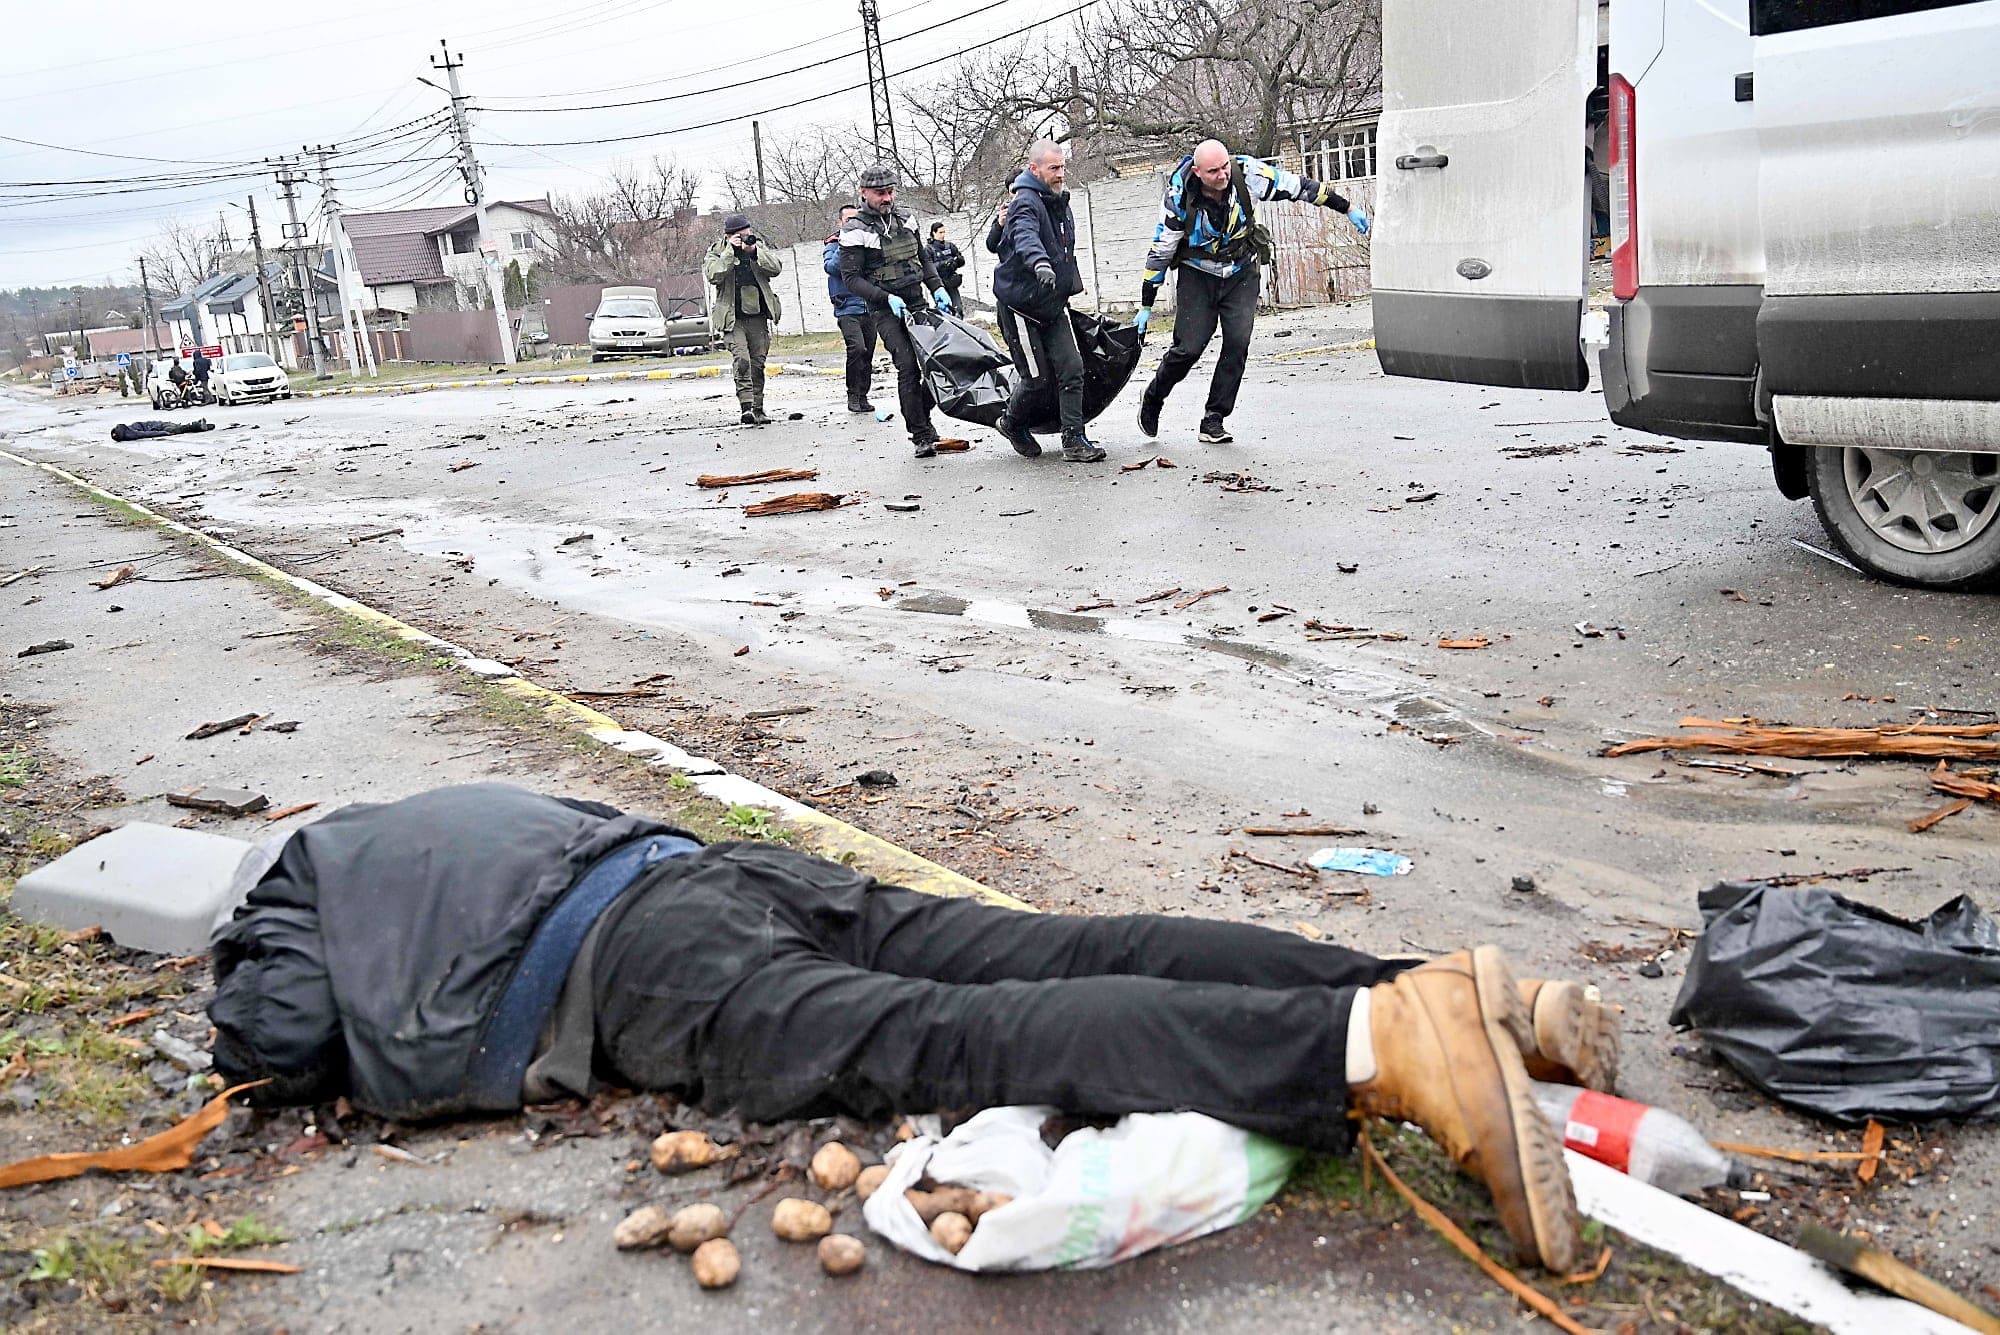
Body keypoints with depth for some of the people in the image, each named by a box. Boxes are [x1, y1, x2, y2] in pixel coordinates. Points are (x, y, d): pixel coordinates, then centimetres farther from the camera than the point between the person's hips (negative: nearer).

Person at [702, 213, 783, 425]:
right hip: (732, 319, -4)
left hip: (758, 318, 4)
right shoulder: (714, 255, 3)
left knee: (758, 364, 6)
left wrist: (755, 252, -14)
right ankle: (746, 407, -25)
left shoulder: (757, 250, 12)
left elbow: (776, 268, -2)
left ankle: (758, 409, 14)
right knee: (741, 360, -20)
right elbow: (713, 276, -18)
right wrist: (731, 251, -18)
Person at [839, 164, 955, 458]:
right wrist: (887, 298, -20)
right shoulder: (855, 230, -7)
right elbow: (851, 278, -10)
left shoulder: (904, 219, 12)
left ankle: (921, 420, 18)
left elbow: (923, 258, 22)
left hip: (918, 303, 6)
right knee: (908, 367, -17)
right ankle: (921, 436, -10)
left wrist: (937, 288, 6)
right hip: (886, 311, -6)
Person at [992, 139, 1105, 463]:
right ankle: (1012, 423, 27)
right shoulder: (1026, 203, -18)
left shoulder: (1060, 203, 11)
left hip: (1053, 305, 8)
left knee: (1072, 369, -4)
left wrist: (1069, 288, 29)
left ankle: (1074, 441, 0)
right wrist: (1039, 263, -60)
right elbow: (1026, 236, -41)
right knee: (1037, 377, -2)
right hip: (1021, 305, -8)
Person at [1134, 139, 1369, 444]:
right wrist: (1145, 306, -8)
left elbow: (1300, 187, -7)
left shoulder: (1248, 174, -20)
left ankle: (1214, 420, -4)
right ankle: (1152, 399, 17)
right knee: (1188, 348, -10)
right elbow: (1160, 251, -12)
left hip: (1241, 273, 2)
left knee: (1238, 343, -13)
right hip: (1198, 275, -2)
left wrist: (1348, 209, 0)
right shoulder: (1180, 198, -22)